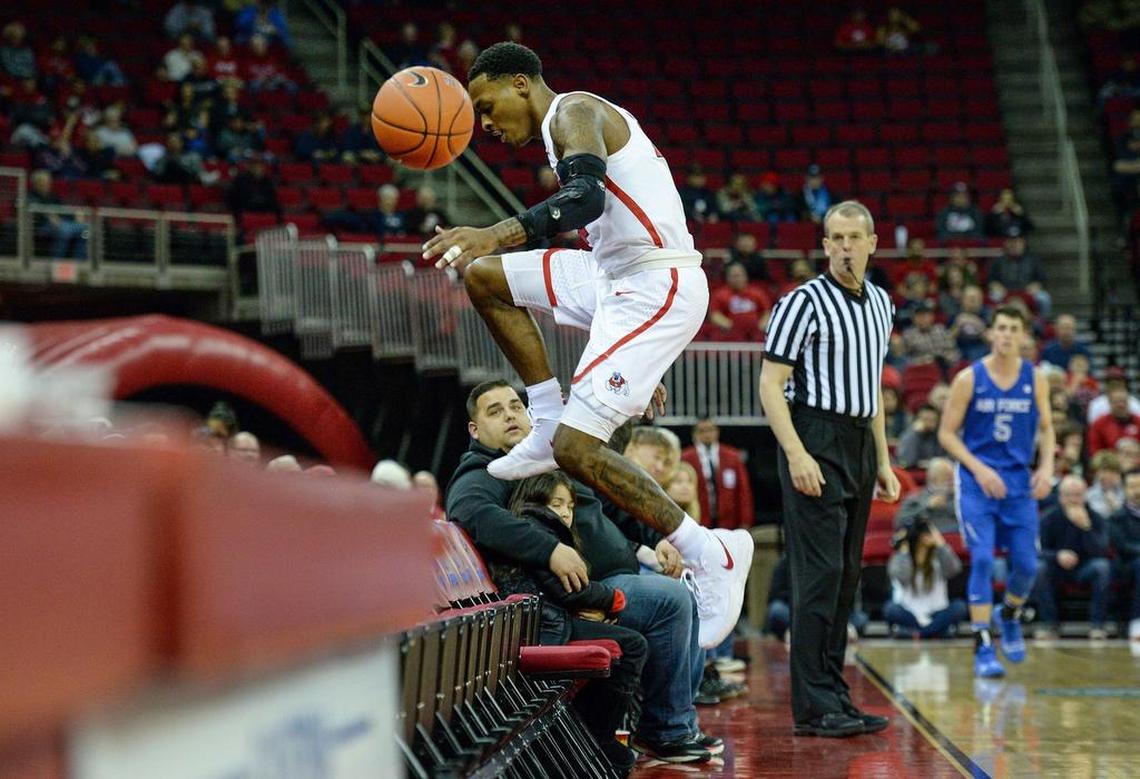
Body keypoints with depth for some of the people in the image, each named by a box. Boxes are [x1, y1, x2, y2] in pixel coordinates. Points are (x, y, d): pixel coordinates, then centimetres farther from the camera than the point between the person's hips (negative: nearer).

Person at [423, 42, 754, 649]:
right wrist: (642, 365, 30)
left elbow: (587, 197, -29)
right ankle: (548, 426, 13)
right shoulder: (579, 121, 24)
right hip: (620, 278, 10)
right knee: (484, 276, 12)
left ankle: (711, 555, -5)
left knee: (576, 447, -15)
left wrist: (498, 234, -42)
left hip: (656, 290, -10)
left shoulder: (573, 112, -8)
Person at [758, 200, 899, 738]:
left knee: (846, 577, 9)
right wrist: (796, 455, -21)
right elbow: (770, 384, -11)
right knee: (820, 575, -11)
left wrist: (883, 461, 19)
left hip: (859, 447, 8)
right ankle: (814, 707, -10)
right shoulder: (804, 301, -8)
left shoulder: (880, 304, 16)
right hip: (815, 443, -8)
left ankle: (834, 699, 14)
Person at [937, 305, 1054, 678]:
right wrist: (979, 469, -15)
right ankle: (982, 647, -7)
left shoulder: (1035, 379, 3)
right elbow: (947, 433, -3)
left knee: (1027, 565, 2)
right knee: (982, 560, -12)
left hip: (1019, 483, 3)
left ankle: (1010, 616, 34)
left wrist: (1046, 467, -6)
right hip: (977, 482, -3)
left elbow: (1046, 428, 12)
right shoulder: (969, 378, -6)